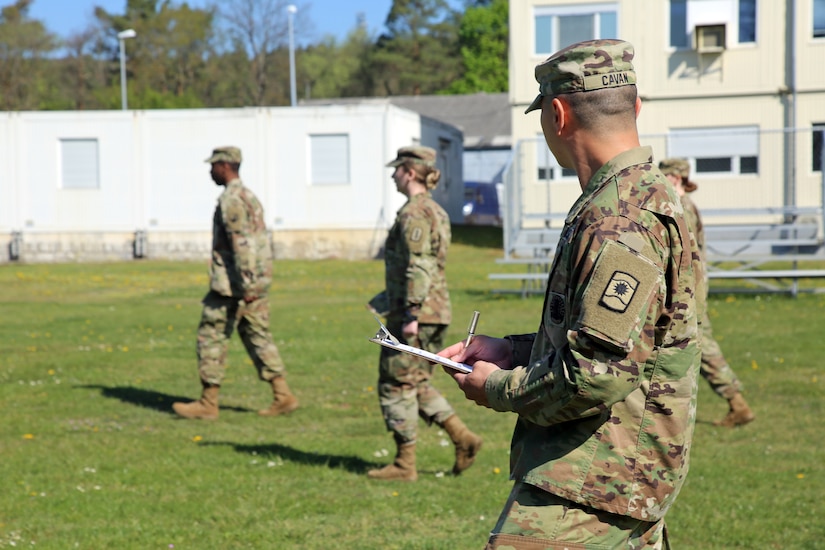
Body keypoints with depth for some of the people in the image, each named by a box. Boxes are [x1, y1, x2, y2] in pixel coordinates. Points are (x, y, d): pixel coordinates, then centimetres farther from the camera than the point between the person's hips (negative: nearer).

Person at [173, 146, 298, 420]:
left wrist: (245, 285, -25)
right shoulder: (249, 196, 17)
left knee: (211, 338, -1)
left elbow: (241, 243, -22)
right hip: (257, 282, 9)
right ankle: (283, 396, 5)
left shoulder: (231, 199, -14)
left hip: (232, 285, -9)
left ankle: (208, 404, 2)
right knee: (257, 337, 10)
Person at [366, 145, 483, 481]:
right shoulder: (435, 211, 16)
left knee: (396, 385, 0)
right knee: (418, 385, 17)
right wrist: (384, 300, 27)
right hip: (437, 312, 9)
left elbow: (419, 267, -21)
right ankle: (463, 438, 8)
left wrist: (411, 314, -23)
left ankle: (405, 464, 5)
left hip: (417, 313, -9)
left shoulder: (413, 213, -14)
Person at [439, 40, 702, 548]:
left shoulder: (620, 220, -20)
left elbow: (598, 375, -25)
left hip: (587, 492, -11)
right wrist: (512, 351, 14)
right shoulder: (653, 195, 14)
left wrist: (500, 390, -10)